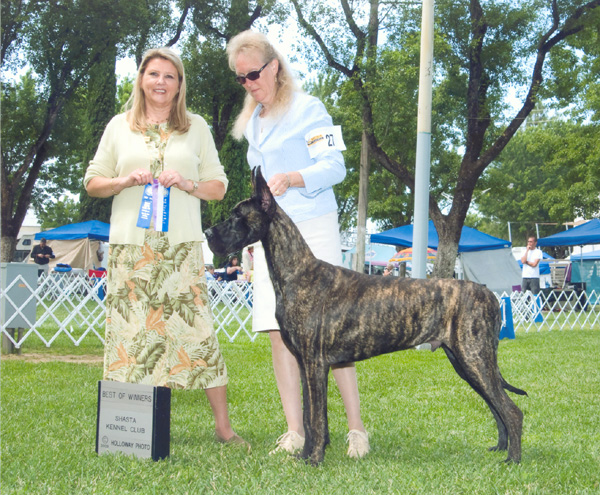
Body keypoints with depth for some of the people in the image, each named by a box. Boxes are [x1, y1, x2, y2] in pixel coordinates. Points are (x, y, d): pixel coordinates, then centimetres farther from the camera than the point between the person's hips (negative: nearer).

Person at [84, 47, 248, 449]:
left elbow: (219, 187, 13)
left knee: (196, 327, -7)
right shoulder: (119, 126, 13)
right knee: (133, 330, -3)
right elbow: (92, 182, 14)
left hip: (182, 245, -1)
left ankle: (223, 426, 0)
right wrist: (126, 180, -5)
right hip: (130, 245, 1)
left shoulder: (196, 127, 13)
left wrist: (188, 183, -7)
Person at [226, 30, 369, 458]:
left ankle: (356, 428, 0)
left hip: (313, 228, -6)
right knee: (279, 333, -1)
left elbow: (335, 167, -10)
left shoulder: (307, 109, -2)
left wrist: (292, 178, -25)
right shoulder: (252, 121, 19)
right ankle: (295, 431, 1)